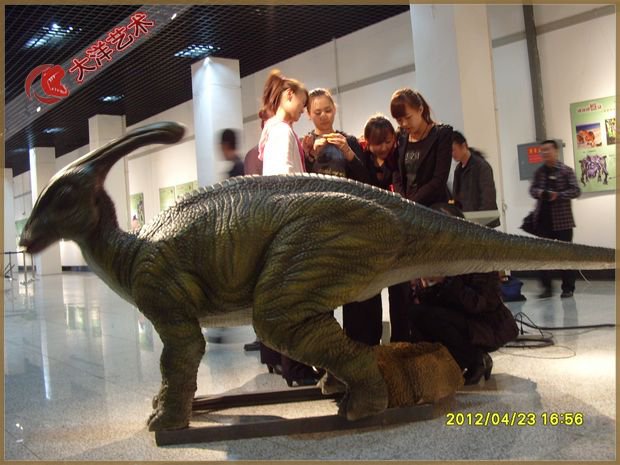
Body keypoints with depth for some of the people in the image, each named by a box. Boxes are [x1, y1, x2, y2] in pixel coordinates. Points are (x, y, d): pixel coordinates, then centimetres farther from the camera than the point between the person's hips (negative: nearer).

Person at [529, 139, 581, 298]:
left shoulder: (566, 170, -2)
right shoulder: (539, 171, 11)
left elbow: (576, 191, -7)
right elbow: (532, 189, 9)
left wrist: (558, 195, -20)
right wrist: (538, 193, -13)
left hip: (562, 219, -4)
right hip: (543, 218, 4)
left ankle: (568, 288, 12)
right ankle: (547, 288, 9)